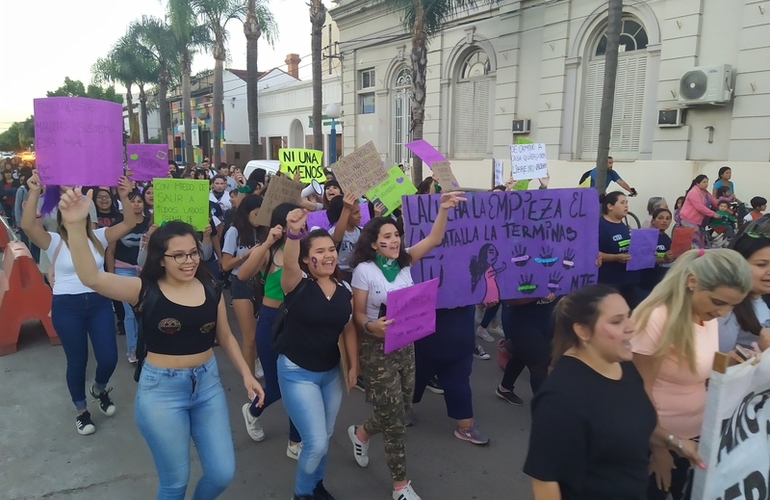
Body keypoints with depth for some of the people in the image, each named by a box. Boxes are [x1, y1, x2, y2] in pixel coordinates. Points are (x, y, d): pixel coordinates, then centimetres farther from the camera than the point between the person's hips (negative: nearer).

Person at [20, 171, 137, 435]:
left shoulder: (98, 237, 4)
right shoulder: (54, 242, -2)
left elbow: (129, 224, -8)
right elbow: (27, 226, -21)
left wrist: (124, 197, -22)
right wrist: (34, 193, -32)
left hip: (99, 303, 2)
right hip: (66, 307, -2)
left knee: (109, 358, 1)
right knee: (77, 361, 9)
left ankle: (99, 388, 38)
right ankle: (81, 411, 31)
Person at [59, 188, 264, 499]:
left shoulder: (210, 289, -3)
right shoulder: (145, 290, -11)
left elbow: (225, 337, 9)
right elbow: (91, 278, -28)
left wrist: (246, 373, 3)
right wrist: (76, 226, -40)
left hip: (208, 382, 3)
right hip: (160, 389, -3)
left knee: (223, 473, 11)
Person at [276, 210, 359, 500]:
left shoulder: (345, 290, -2)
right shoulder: (298, 283, -17)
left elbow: (349, 328, 7)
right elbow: (288, 264, -40)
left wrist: (353, 365, 4)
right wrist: (293, 233, -58)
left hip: (332, 372, 5)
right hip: (297, 372, -5)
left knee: (324, 437, 20)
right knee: (316, 441, -4)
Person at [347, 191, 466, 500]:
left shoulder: (404, 261, 1)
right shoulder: (364, 270, -12)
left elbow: (434, 239, -5)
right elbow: (358, 313, -9)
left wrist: (443, 209, -17)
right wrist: (371, 325, -30)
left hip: (406, 345, 6)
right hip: (377, 348, -6)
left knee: (402, 408, 17)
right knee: (394, 416, 0)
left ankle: (361, 434, 47)